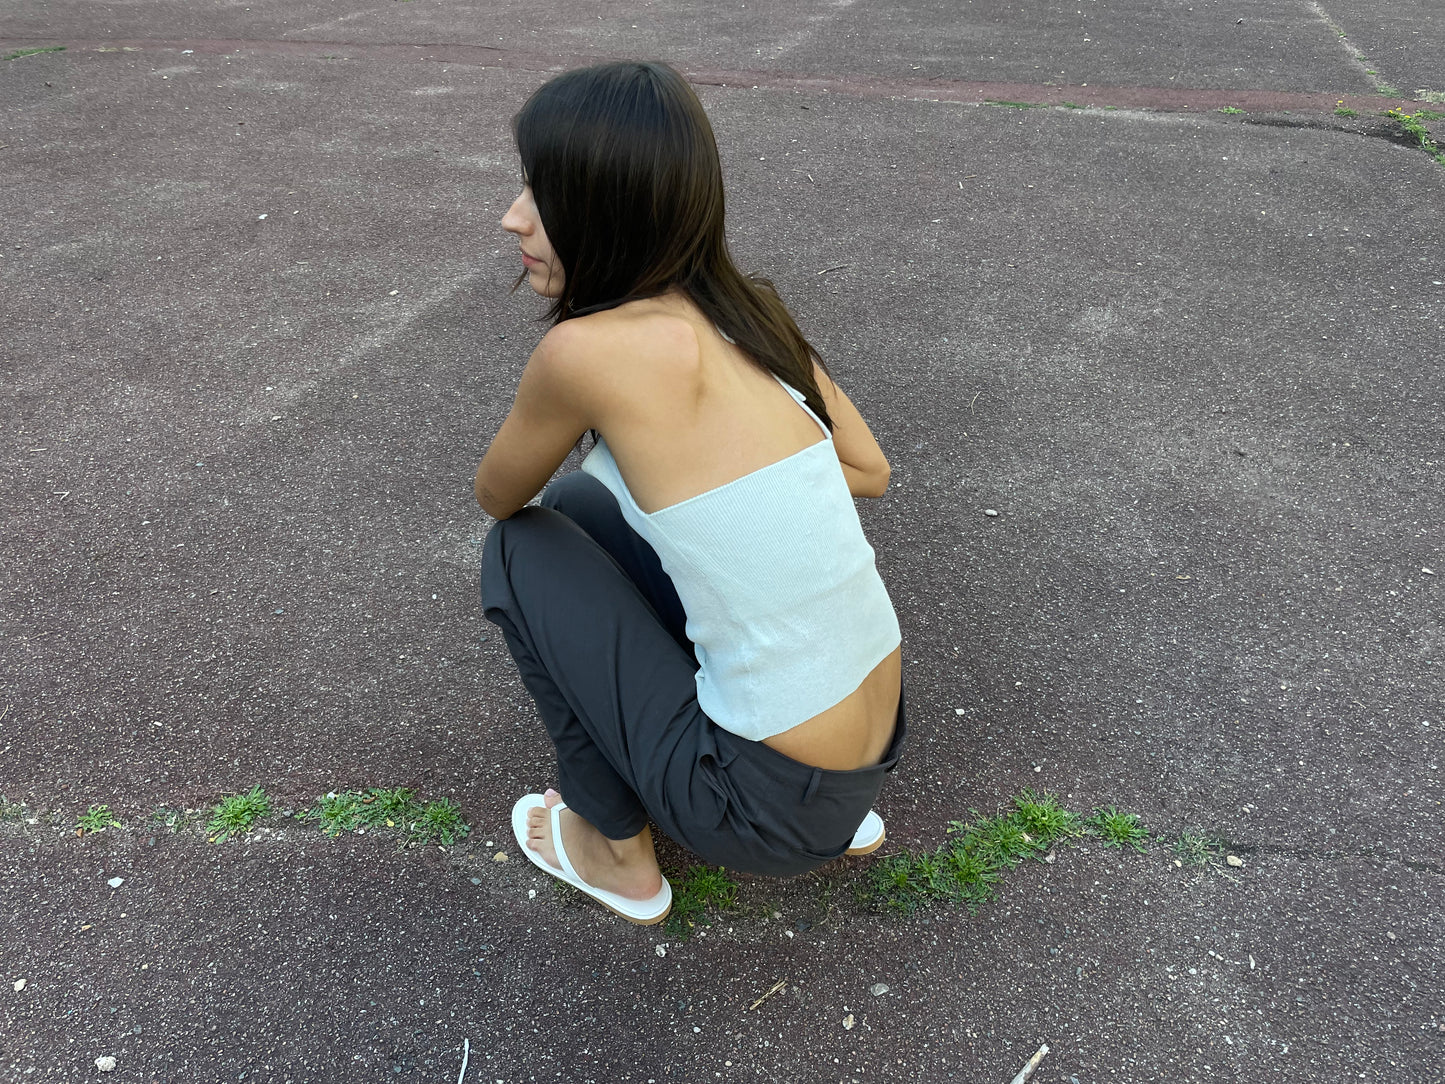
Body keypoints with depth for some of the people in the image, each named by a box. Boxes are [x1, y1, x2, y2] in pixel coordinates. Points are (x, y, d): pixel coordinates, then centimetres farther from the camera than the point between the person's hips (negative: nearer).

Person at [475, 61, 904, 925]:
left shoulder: (585, 349, -19)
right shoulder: (752, 309, 1)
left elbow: (497, 496, 1)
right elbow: (870, 471, 15)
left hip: (770, 804, -6)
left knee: (523, 549, 5)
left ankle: (620, 855, 20)